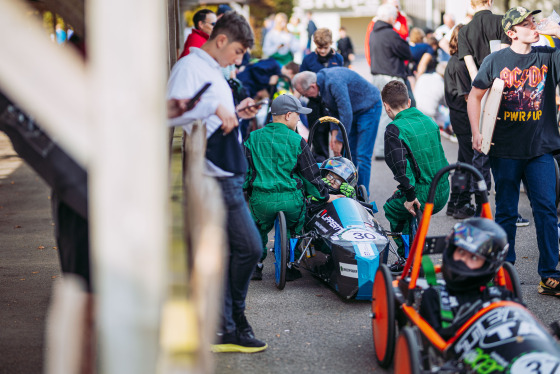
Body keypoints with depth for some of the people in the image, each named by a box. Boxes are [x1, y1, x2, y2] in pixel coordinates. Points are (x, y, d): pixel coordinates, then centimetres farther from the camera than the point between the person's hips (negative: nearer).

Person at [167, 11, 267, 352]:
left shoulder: (213, 71, 21)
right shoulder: (189, 66, -9)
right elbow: (173, 112, -24)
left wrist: (235, 114, 12)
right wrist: (216, 106, -23)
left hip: (227, 174, 10)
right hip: (215, 176, -10)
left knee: (225, 253, 10)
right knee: (249, 247, -8)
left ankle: (226, 331, 15)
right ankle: (234, 319, 8)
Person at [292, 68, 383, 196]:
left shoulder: (334, 82, -32)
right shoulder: (321, 81, -3)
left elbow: (346, 113, -30)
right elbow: (334, 108, 9)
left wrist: (340, 140, -22)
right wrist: (334, 132, -3)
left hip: (369, 109, -9)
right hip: (354, 111, 9)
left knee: (362, 155, -12)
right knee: (349, 153, 8)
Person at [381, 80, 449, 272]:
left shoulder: (394, 129, -11)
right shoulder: (429, 121, 11)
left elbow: (401, 165, -23)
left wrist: (409, 196, -18)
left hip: (422, 194, -7)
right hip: (443, 192, 7)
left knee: (392, 208, 23)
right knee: (405, 209, 32)